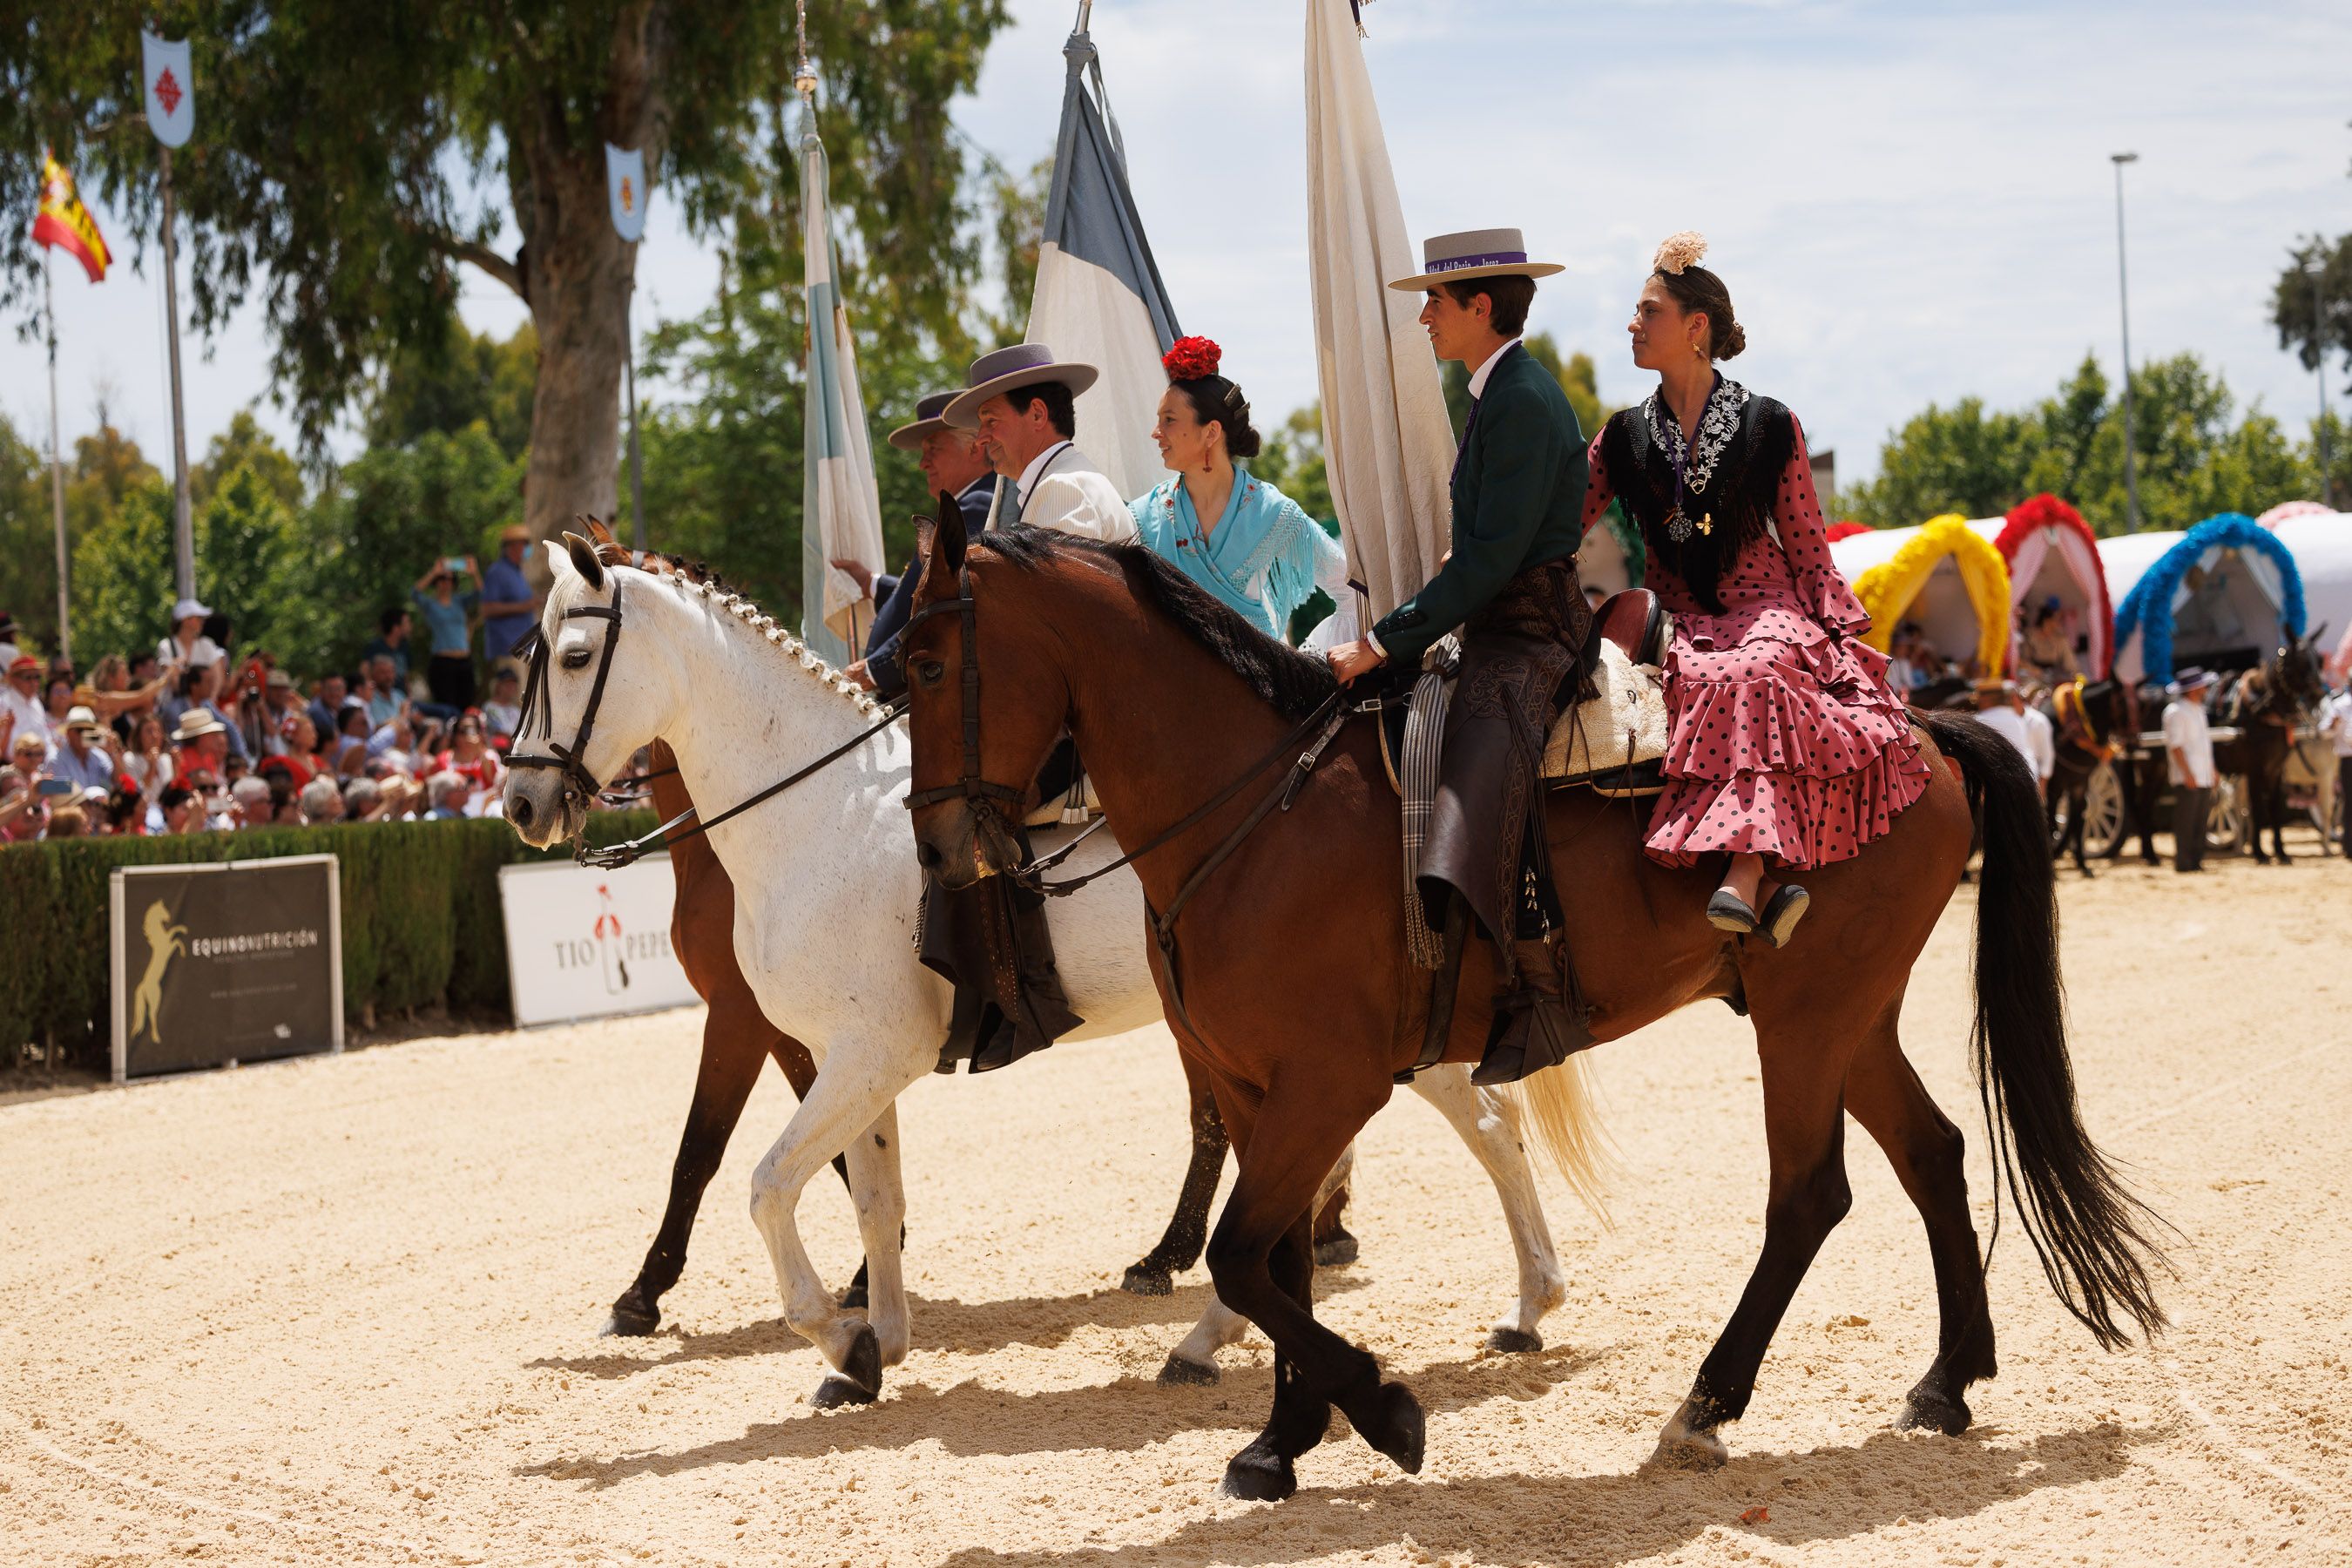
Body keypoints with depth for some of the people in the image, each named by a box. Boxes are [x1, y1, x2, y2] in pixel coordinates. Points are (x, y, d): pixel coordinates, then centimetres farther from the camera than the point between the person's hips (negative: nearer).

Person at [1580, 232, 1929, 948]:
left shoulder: (1770, 427, 4)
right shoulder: (1624, 438, 12)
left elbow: (1808, 552, 5)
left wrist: (1844, 637, -5)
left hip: (1766, 613, -2)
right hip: (1678, 627, 2)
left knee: (1751, 675, -38)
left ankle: (1745, 869, -51)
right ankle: (1771, 884, -42)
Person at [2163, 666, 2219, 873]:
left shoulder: (2198, 710, 18)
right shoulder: (2176, 712, -11)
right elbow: (2175, 745, -16)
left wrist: (2212, 771, 18)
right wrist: (2188, 774, -21)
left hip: (2204, 778, 9)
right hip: (2187, 778, -9)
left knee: (2199, 823, 10)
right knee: (2185, 822, -6)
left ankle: (2196, 860, 14)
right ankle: (2183, 862, -3)